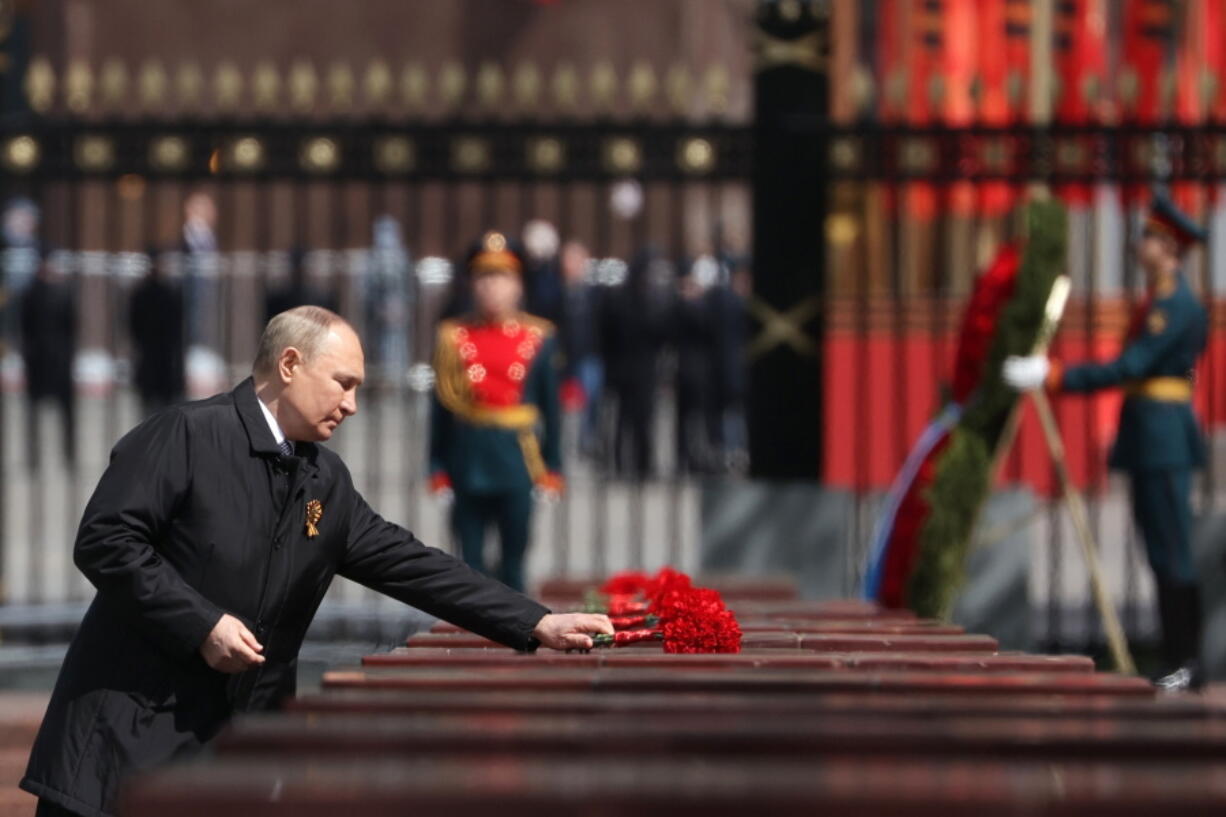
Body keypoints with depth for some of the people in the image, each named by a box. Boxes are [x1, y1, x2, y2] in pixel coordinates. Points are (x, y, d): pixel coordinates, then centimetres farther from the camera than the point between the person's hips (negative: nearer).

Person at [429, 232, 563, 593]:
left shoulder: (539, 337, 3)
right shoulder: (453, 337, 2)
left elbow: (551, 407, 5)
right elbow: (441, 405, 3)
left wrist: (552, 466, 2)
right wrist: (438, 467, 0)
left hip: (517, 461, 0)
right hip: (469, 464, 0)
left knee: (513, 562, 5)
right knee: (471, 561, 3)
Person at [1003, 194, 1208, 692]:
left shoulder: (1181, 308, -14)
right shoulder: (1152, 303, 16)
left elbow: (1130, 367, -20)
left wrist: (1052, 376, -20)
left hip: (1165, 440, -10)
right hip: (1146, 441, 10)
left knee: (1172, 554, -8)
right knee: (1160, 554, 10)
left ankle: (1189, 664, -5)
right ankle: (1176, 660, 13)